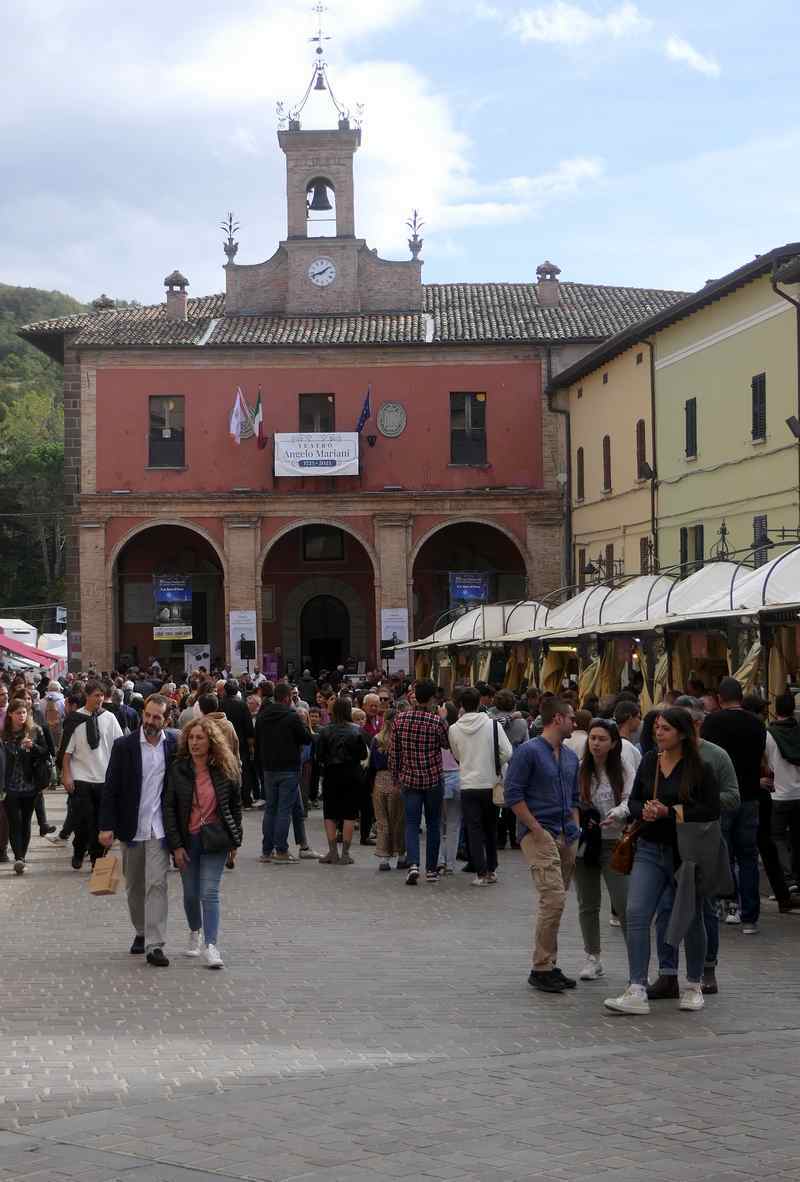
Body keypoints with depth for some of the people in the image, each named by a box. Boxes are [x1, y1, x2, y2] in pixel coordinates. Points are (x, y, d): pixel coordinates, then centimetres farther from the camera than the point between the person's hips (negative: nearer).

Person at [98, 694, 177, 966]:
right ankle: (141, 932, 32)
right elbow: (110, 788, -3)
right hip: (131, 827, 1)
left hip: (159, 828, -1)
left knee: (157, 883, -9)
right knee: (134, 885, 13)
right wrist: (106, 826, -9)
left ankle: (155, 945, -10)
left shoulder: (175, 744, -2)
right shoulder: (124, 746, -4)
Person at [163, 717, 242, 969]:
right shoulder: (178, 769, -5)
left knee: (209, 892, -10)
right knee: (190, 893, 12)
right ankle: (195, 934, 36)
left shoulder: (226, 769, -3)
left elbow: (235, 805, 7)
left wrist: (235, 840, 6)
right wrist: (175, 845, -10)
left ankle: (211, 946, -12)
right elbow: (169, 808, -5)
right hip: (187, 839, 1)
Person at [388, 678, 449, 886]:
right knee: (433, 824, 13)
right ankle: (431, 869, 17)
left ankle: (413, 864, -16)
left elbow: (393, 752, 2)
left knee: (411, 823, 4)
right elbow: (449, 744, 3)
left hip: (409, 779, 1)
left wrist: (396, 777, 14)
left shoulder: (400, 719, -4)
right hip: (433, 779, -1)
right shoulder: (437, 722, -13)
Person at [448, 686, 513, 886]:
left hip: (468, 785, 0)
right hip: (490, 783, 0)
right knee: (490, 828, 16)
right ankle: (491, 869, 21)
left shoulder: (454, 729, -4)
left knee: (474, 828, 4)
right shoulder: (493, 724, -9)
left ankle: (481, 873, -1)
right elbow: (507, 752, -11)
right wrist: (494, 764, 7)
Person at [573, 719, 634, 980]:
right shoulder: (579, 769, 3)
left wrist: (615, 814, -26)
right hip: (584, 842, 2)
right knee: (587, 905, 9)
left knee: (623, 903, -8)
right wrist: (580, 819, -14)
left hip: (614, 843, -2)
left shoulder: (624, 770, 1)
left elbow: (631, 801, -8)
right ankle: (592, 958, 20)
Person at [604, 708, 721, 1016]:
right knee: (636, 914, -12)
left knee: (690, 919, 11)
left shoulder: (699, 768, -10)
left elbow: (712, 810, -15)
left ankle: (694, 985, 32)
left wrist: (669, 812, -20)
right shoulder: (649, 761, 5)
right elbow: (633, 800, 12)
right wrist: (644, 811, -11)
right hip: (650, 851, 3)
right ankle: (637, 992, -13)